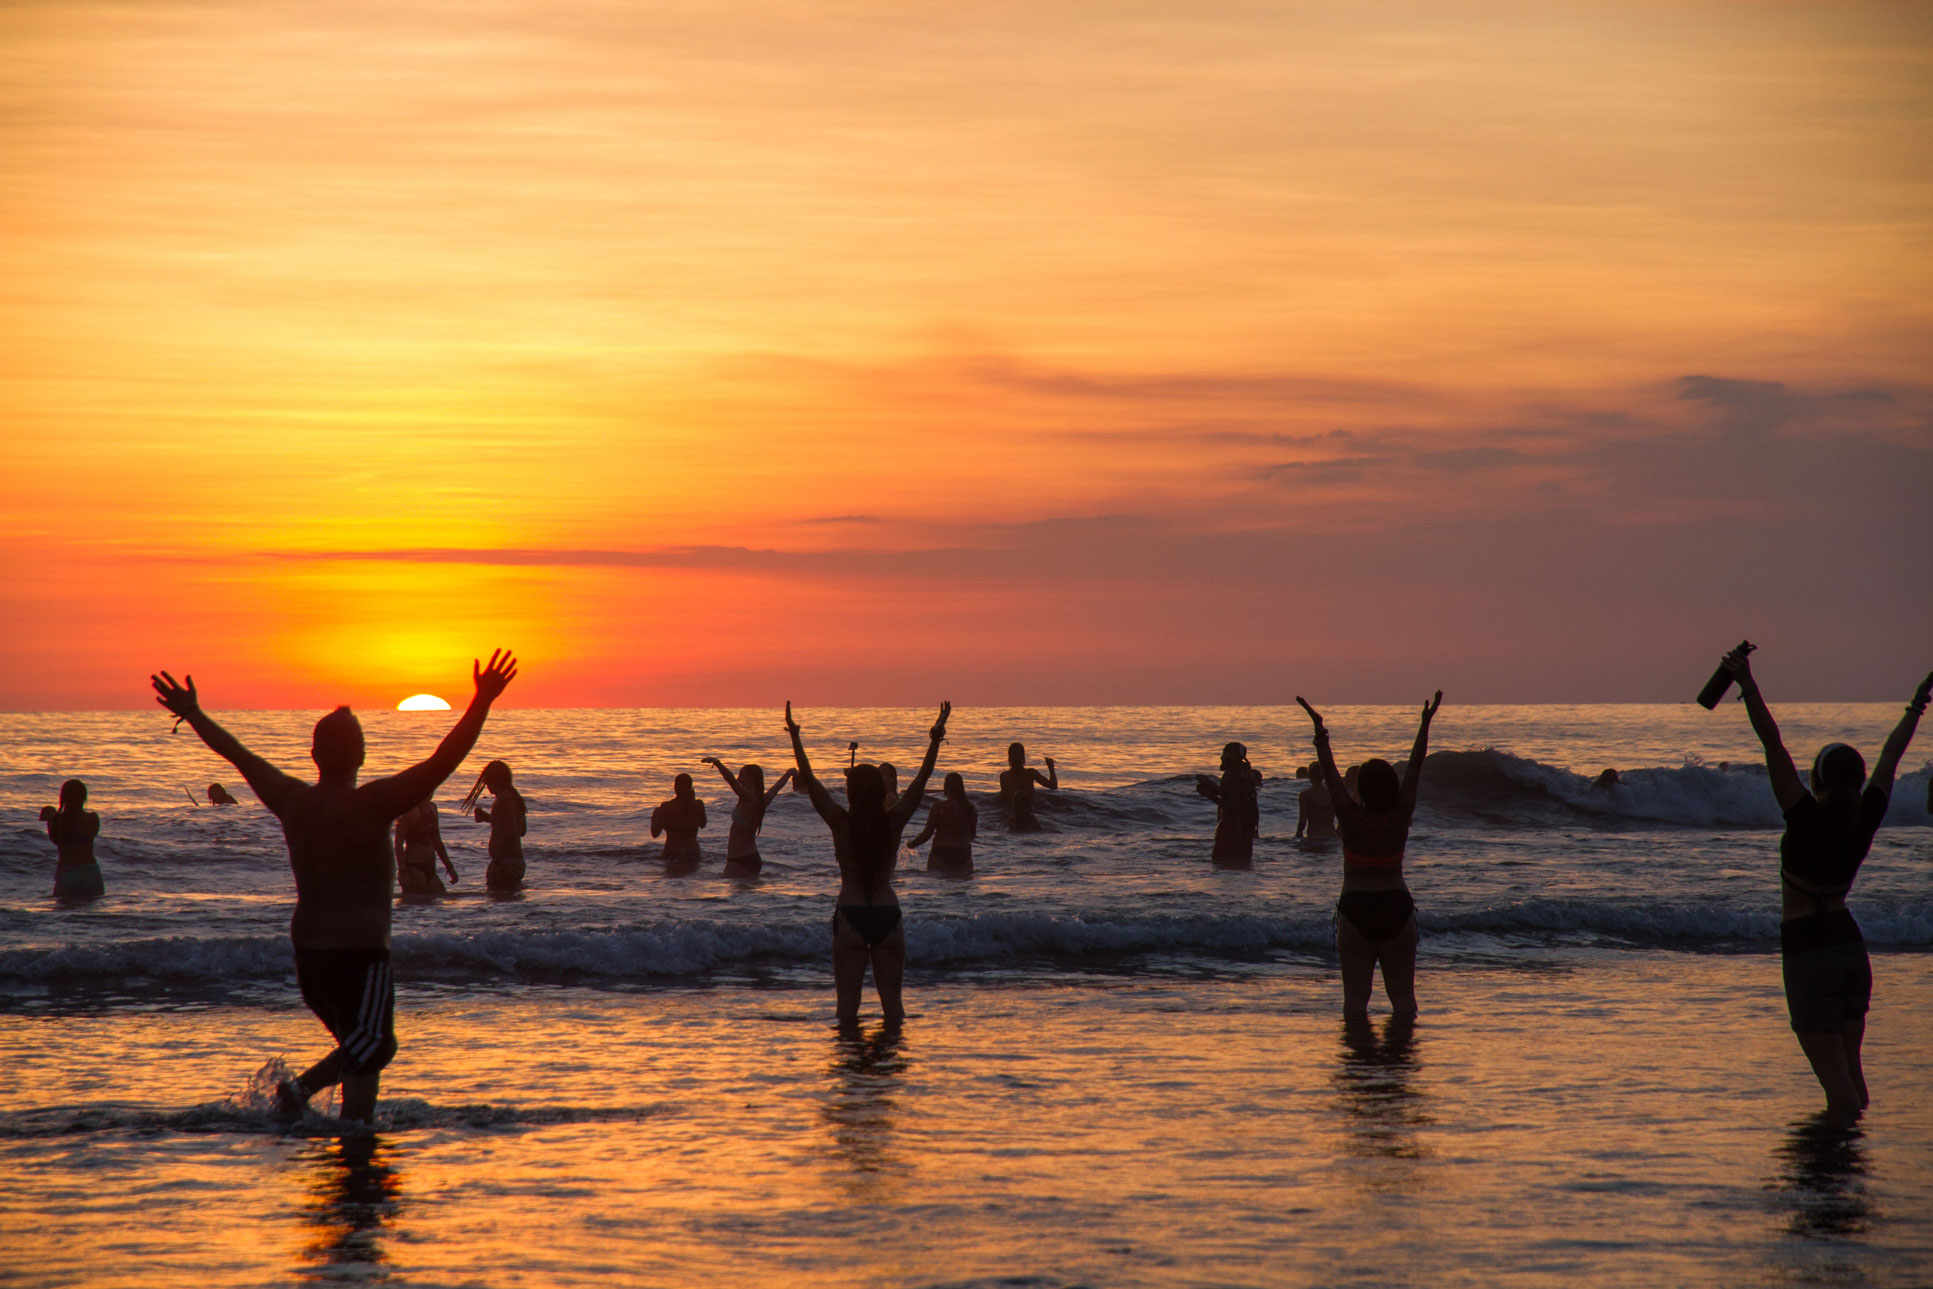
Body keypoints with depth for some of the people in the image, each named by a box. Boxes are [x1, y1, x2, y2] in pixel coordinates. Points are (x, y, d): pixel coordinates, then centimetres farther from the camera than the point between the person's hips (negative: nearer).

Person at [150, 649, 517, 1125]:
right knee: (369, 1051, -6)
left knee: (367, 1050, 19)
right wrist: (481, 703, -20)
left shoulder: (291, 800, 4)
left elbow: (237, 755, 18)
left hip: (308, 954, 7)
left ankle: (300, 1088, 0)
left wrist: (192, 713, 31)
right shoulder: (371, 804, -13)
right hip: (361, 954, -7)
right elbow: (442, 764, -19)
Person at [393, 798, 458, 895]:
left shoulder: (432, 807, 17)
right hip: (413, 868, -8)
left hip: (430, 869, 8)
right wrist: (402, 870, -21)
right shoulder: (409, 808, -7)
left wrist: (449, 866, 22)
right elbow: (398, 842, -12)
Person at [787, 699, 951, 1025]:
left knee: (847, 1000, 3)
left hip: (850, 915, -2)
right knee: (891, 999, 8)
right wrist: (935, 740, 9)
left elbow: (809, 781, -3)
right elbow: (921, 781, 5)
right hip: (888, 914, 2)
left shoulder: (841, 823, -6)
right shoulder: (894, 822, -2)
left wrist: (795, 736, 0)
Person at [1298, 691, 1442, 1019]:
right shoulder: (1401, 817, -5)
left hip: (1356, 909, -1)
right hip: (1397, 908, 1)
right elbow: (1414, 768, 1)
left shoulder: (1351, 817, -9)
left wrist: (1320, 731, 6)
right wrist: (1426, 724, 7)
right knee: (1402, 993, 6)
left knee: (1355, 995, 2)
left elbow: (1330, 772, -2)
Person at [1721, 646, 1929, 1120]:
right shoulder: (1865, 820, -3)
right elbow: (1891, 757, 13)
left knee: (1835, 1078, -4)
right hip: (1850, 944, 6)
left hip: (1808, 952, -6)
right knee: (1850, 1067, 16)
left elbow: (1773, 744, -21)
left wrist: (1747, 684, -22)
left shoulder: (1808, 820, -17)